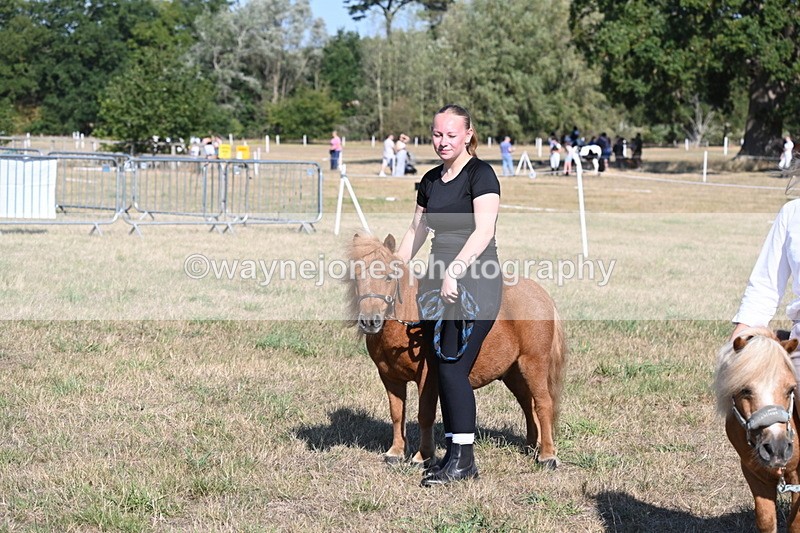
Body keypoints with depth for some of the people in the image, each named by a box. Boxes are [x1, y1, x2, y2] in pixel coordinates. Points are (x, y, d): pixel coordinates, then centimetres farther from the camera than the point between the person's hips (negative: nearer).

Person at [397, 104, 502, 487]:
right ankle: (454, 454, 10)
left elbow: (484, 231, -19)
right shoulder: (431, 180, 16)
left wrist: (454, 271, -28)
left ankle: (462, 460, -6)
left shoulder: (480, 174, -7)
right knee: (439, 370, 4)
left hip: (474, 282, -7)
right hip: (438, 282, 8)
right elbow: (416, 231, 25)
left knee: (453, 367, -12)